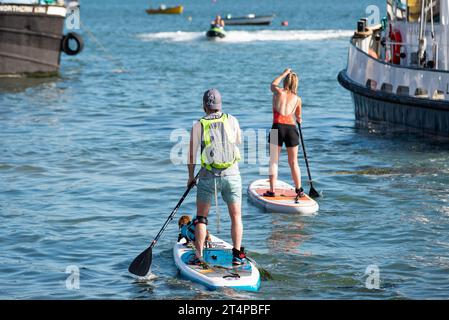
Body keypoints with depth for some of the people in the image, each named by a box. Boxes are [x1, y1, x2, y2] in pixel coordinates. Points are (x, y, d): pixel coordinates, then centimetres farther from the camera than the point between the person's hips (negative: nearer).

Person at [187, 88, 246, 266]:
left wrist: (191, 176, 12)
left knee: (201, 218, 11)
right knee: (236, 216, 11)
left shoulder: (198, 126, -5)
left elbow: (192, 155, -1)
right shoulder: (232, 120, 0)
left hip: (208, 176, -1)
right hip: (232, 174, 1)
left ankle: (198, 256, 6)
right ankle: (237, 255, 5)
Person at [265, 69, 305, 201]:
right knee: (293, 162, 11)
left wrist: (284, 73, 38)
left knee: (274, 161, 4)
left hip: (278, 127, -2)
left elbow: (273, 84, 28)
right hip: (291, 128, 2)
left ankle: (272, 190, -1)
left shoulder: (278, 92, 3)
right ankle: (299, 190, 17)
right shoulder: (297, 99, 9)